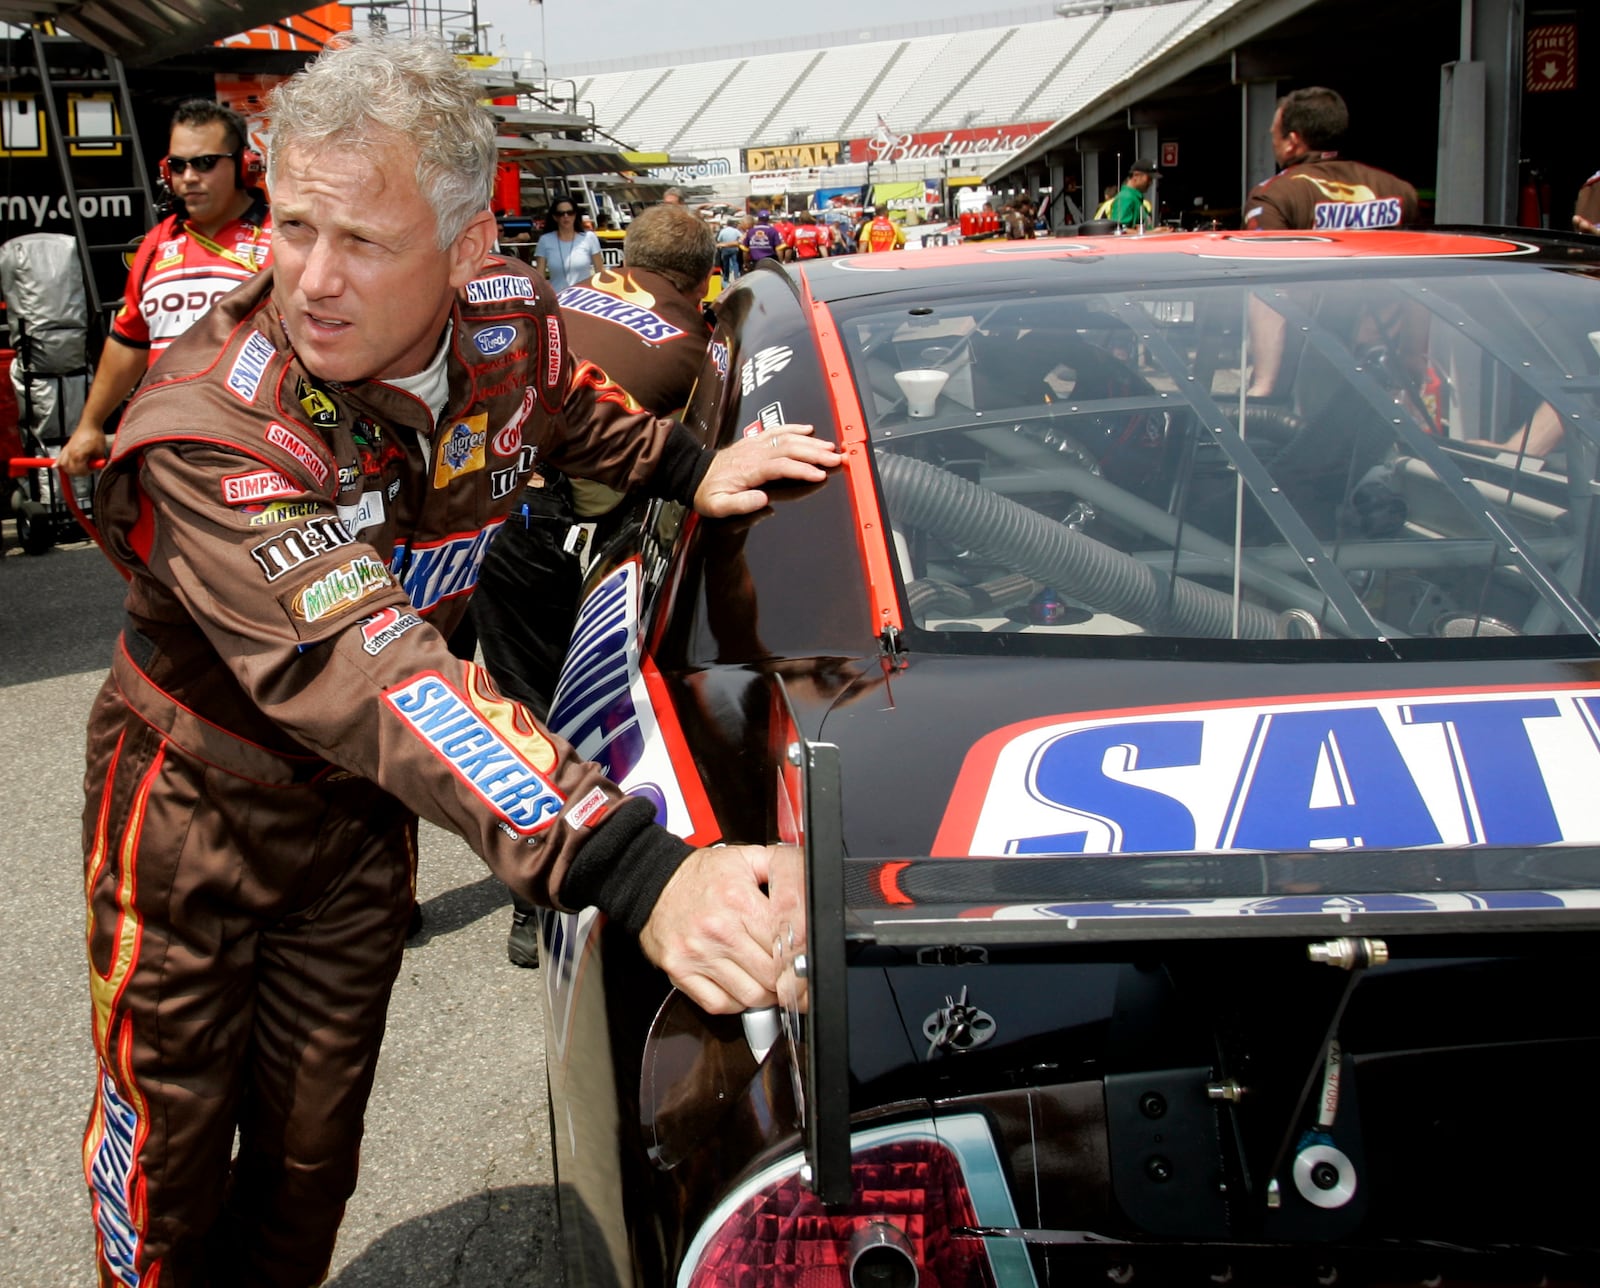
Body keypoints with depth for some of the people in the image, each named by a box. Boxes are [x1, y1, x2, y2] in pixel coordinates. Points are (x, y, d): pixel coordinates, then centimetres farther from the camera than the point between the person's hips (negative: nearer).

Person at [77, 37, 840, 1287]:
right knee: (166, 1142, 10)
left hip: (360, 808, 5)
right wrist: (634, 871, -61)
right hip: (194, 799, -4)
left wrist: (692, 466, -2)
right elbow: (368, 669, -50)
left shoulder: (512, 322, -16)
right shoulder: (208, 430, -36)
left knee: (312, 1146, 16)